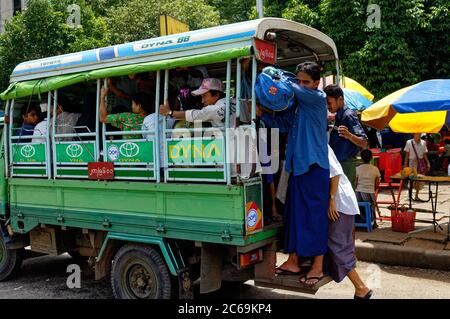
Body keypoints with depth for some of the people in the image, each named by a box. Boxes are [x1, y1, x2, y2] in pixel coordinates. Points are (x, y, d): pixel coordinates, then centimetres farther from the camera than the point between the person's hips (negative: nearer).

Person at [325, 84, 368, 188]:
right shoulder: (338, 116, 15)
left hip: (346, 165, -9)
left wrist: (349, 135, -38)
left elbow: (364, 143, -20)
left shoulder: (349, 115, -13)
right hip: (338, 164, 9)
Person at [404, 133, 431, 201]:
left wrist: (428, 163, 2)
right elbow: (407, 154, 1)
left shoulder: (423, 142, 6)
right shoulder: (409, 142, -2)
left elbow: (424, 154, 10)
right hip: (413, 162, -3)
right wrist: (405, 165, -3)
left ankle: (416, 196, 14)